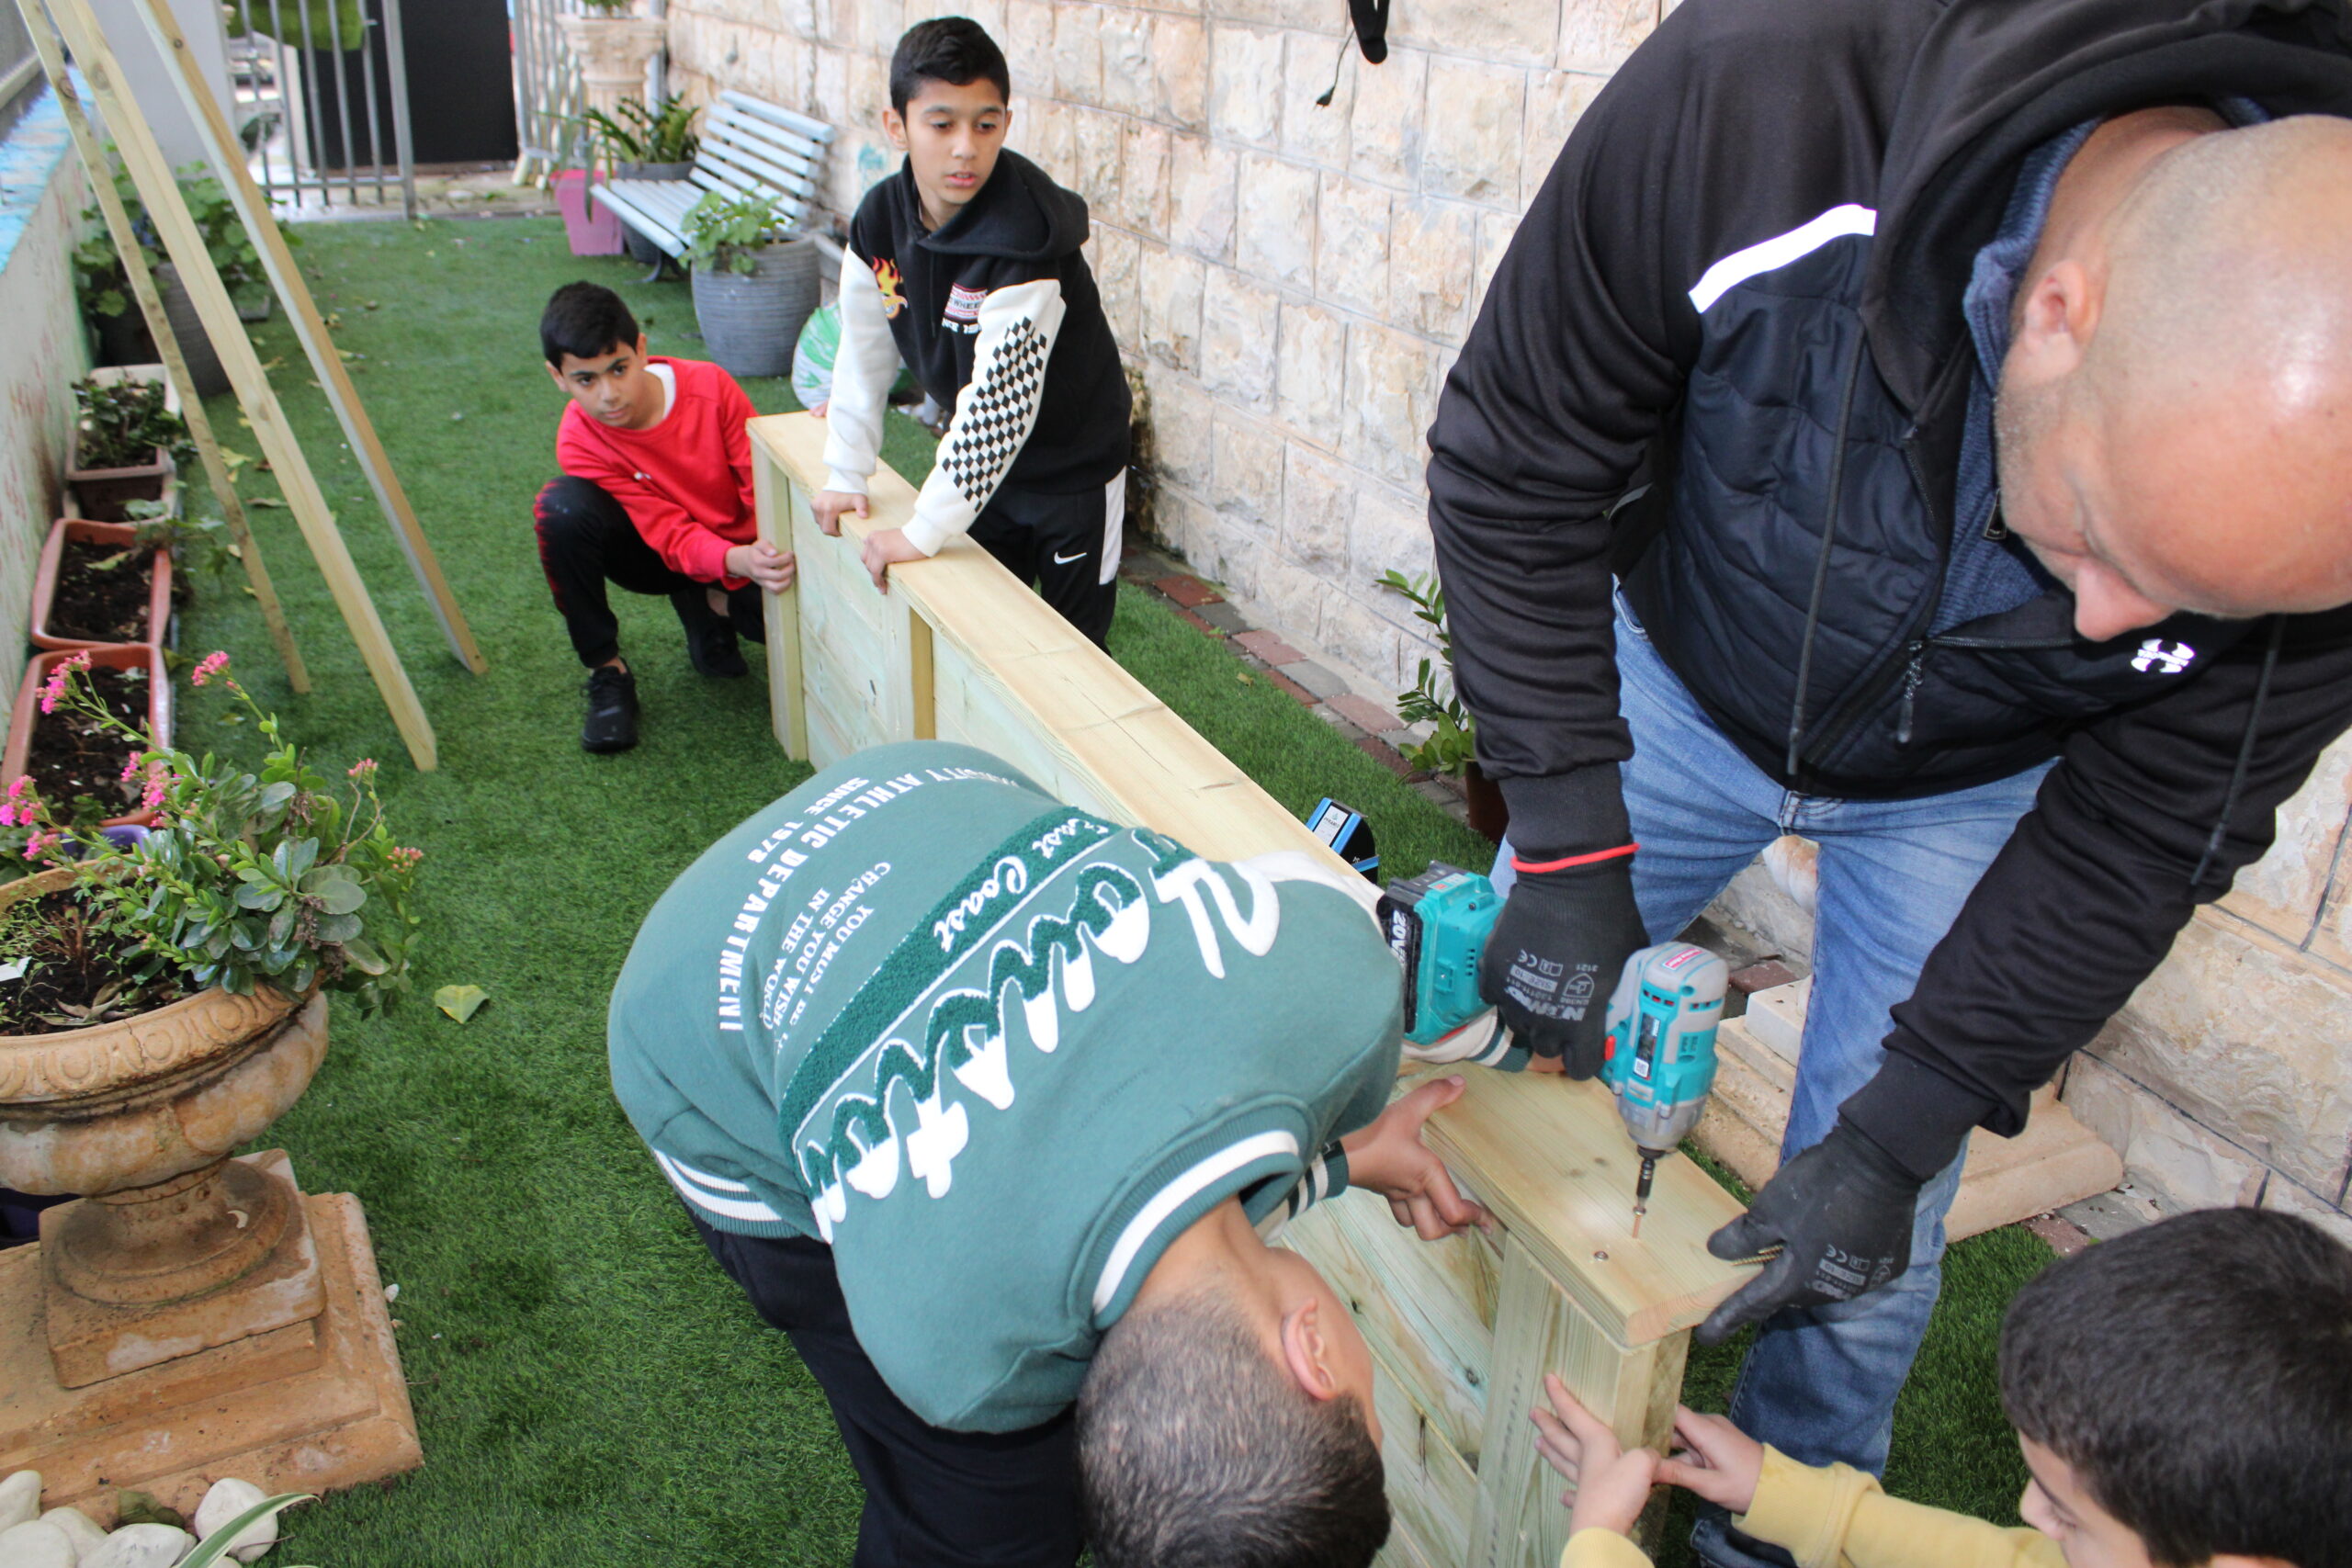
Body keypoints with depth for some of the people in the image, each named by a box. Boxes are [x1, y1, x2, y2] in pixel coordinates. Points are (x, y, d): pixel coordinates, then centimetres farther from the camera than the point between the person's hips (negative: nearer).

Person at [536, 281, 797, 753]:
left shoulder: (710, 387, -21)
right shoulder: (580, 443, -22)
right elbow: (672, 537, -28)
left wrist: (773, 555, -39)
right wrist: (738, 561, -49)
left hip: (742, 551, 1)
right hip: (658, 555, 0)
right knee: (562, 506, -31)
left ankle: (707, 603, 8)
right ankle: (607, 671, -14)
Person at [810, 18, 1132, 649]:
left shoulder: (1023, 236, -31)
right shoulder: (879, 222, -11)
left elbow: (998, 398, -34)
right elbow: (863, 355, 2)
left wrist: (924, 531, -33)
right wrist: (845, 475, 0)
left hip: (1072, 465, -6)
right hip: (982, 456, 6)